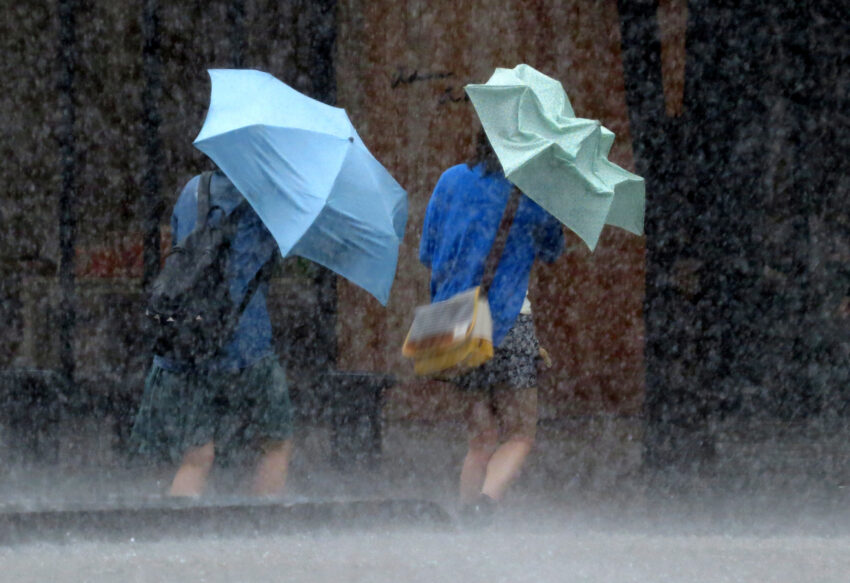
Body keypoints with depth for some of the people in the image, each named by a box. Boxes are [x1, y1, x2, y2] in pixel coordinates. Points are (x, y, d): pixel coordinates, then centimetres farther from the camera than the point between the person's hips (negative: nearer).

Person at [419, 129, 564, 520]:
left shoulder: (452, 181, 7)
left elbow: (427, 254, 13)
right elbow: (552, 250, 15)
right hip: (510, 319, -4)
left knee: (481, 439, 13)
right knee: (519, 436, 0)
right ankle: (486, 499, -25)